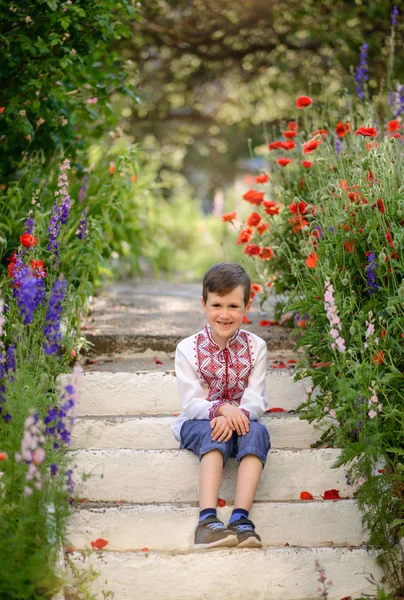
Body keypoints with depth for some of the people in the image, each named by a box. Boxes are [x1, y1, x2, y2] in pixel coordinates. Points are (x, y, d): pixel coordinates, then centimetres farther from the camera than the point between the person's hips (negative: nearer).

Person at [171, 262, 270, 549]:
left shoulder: (255, 347, 0)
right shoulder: (188, 349, -4)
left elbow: (255, 400, -8)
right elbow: (191, 403, -12)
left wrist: (237, 415, -31)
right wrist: (221, 409, -32)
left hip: (241, 421, 1)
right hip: (198, 424, -1)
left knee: (258, 432, -32)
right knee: (215, 434, -35)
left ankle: (241, 516, -43)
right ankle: (208, 518, -49)